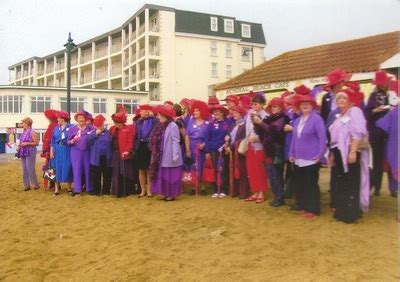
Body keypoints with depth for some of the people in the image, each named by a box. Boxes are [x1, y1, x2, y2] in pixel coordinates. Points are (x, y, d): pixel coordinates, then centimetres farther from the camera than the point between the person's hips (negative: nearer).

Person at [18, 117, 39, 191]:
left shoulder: (32, 132, -9)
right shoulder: (23, 132, 13)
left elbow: (36, 143, -11)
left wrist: (27, 143, -19)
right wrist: (19, 146, 6)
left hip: (30, 152, -8)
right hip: (23, 152, 8)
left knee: (30, 169, -9)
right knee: (24, 170, 8)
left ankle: (35, 184, 2)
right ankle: (26, 185, 13)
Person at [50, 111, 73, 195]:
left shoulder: (71, 127, -3)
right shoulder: (56, 128, 11)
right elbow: (52, 141, 11)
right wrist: (51, 152, 5)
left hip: (67, 151, -4)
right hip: (57, 152, 4)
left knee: (67, 168, 0)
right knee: (57, 169, 4)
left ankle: (69, 188, 13)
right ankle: (57, 188, 10)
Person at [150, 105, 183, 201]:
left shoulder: (173, 126, -13)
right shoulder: (160, 126, 11)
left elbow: (175, 142, -16)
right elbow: (156, 141, 14)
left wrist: (175, 155, -20)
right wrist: (156, 154, 11)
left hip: (170, 156, -8)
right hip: (161, 156, 8)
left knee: (171, 175, 0)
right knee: (162, 175, 11)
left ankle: (172, 194, 9)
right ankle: (165, 193, 19)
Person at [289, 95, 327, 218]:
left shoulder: (316, 119, -9)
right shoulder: (297, 121, 15)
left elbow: (322, 138, -13)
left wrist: (320, 154, -17)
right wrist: (291, 153, 12)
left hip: (311, 159, -7)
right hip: (299, 159, 7)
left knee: (311, 184, -1)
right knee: (300, 184, 11)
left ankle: (313, 209, 8)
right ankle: (303, 207, 22)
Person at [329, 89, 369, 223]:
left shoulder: (355, 111, -6)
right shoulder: (339, 116, 20)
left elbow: (358, 133, -17)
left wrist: (353, 151, -25)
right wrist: (332, 154, 16)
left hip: (349, 152, -9)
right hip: (338, 153, 9)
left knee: (350, 184, -6)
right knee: (339, 183, 12)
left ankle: (351, 213, 0)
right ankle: (341, 211, 22)